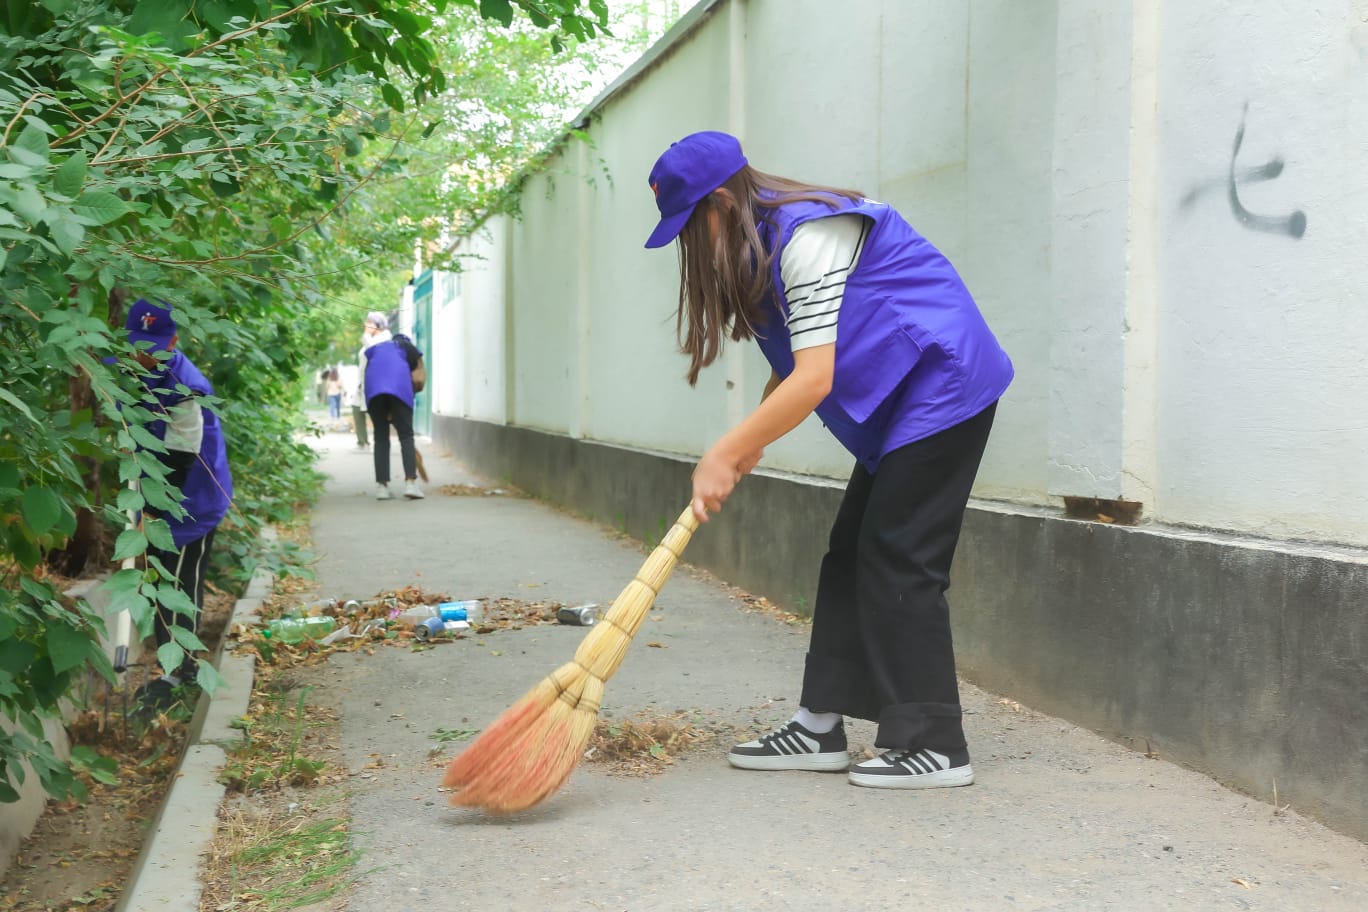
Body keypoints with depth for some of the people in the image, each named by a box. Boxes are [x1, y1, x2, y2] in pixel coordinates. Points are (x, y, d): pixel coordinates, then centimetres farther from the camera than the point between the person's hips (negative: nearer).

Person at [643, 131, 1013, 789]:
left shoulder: (808, 238, -22)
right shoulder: (767, 243, 11)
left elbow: (813, 379, -27)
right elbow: (795, 362, 13)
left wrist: (724, 455, -21)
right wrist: (749, 442, -1)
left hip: (942, 385, -10)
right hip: (901, 401, 10)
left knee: (896, 560, -10)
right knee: (851, 554, 8)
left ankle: (935, 745, -4)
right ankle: (820, 727, 12)